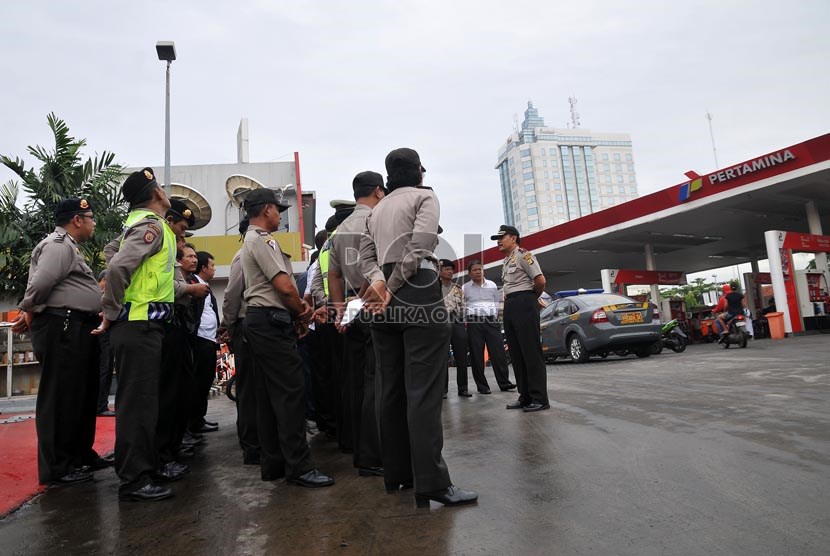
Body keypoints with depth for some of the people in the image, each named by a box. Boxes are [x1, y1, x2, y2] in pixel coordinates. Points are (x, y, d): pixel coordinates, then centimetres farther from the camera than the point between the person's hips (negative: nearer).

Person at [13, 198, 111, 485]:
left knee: (82, 394, 16)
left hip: (78, 329, 11)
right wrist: (29, 312, -6)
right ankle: (56, 467, 5)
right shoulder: (58, 245, -10)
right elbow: (40, 283, -21)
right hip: (63, 328, -11)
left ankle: (81, 454, 27)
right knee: (60, 397, -4)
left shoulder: (69, 247, 23)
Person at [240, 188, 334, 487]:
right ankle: (299, 467, -6)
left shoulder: (250, 241, 23)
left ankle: (272, 464, 18)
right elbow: (285, 286, -18)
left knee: (268, 395, 11)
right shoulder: (263, 239, -10)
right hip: (272, 321, -11)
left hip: (259, 322, 11)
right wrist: (303, 313, -2)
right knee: (290, 392, -10)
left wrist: (298, 305, 8)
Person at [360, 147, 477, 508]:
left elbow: (366, 257, 10)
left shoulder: (376, 210, 22)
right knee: (424, 392, -8)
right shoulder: (424, 196, 3)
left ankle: (396, 473, 16)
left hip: (386, 299, 7)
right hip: (419, 292, -7)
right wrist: (391, 289, -9)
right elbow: (419, 246, -12)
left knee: (392, 389, 9)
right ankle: (431, 483, -7)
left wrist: (379, 282, -6)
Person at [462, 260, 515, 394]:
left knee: (498, 352, -3)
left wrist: (497, 315, 5)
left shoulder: (492, 285, 15)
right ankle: (482, 386, 5)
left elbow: (498, 301, 17)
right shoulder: (465, 288, 9)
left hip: (491, 320, 2)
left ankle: (504, 382, 4)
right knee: (476, 355, -2)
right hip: (474, 322, -1)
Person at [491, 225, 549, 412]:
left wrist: (531, 298, 2)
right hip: (510, 306, 9)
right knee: (516, 354, 9)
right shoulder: (505, 262, 21)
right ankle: (525, 397, 15)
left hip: (523, 304, -9)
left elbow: (540, 281, -13)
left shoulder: (523, 255, -5)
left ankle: (540, 398, -3)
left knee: (531, 352, -7)